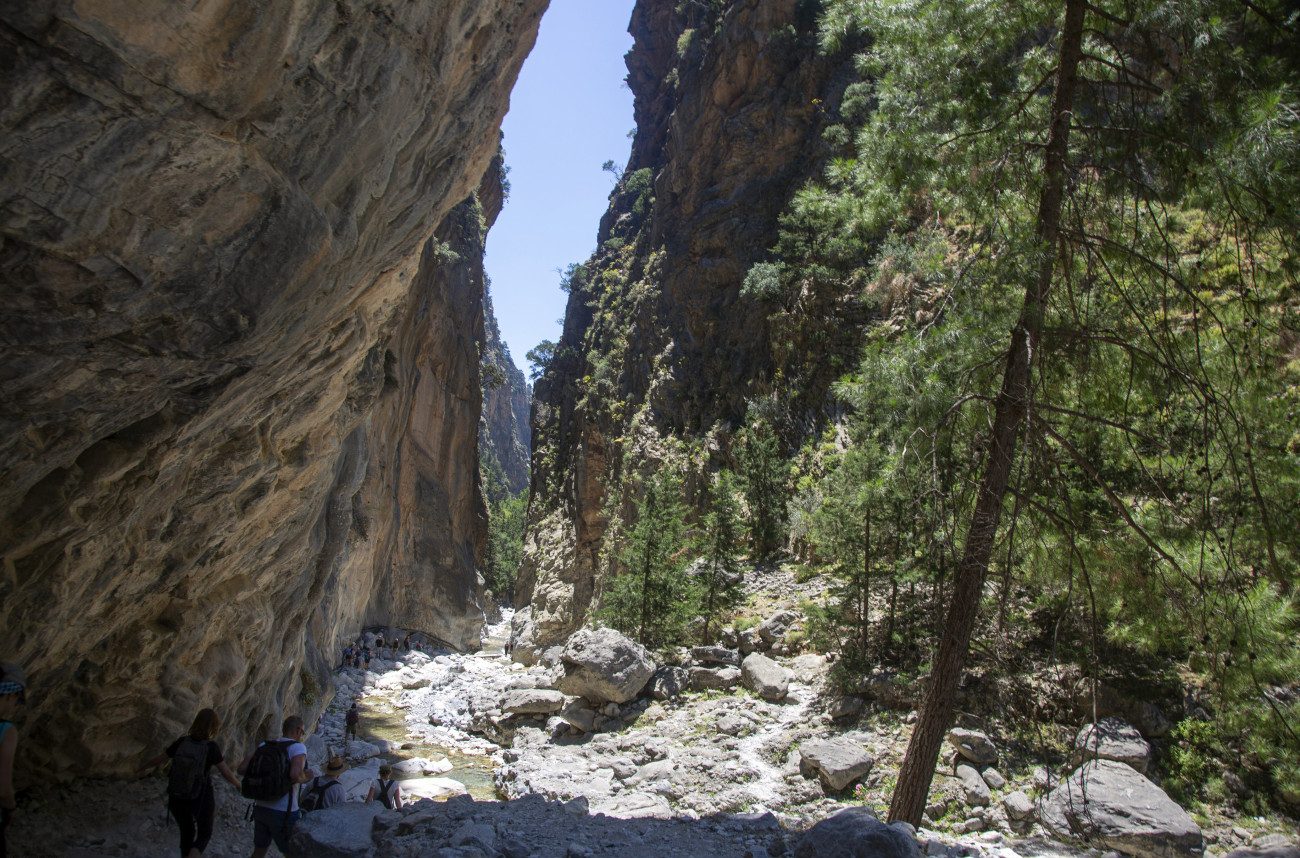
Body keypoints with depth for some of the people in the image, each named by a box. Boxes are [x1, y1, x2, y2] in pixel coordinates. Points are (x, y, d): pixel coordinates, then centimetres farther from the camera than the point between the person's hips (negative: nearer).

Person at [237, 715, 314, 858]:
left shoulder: (264, 745, 6)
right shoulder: (298, 747, -13)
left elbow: (242, 769, 2)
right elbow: (295, 775, -28)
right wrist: (306, 777, -7)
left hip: (260, 808, 6)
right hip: (283, 813, -6)